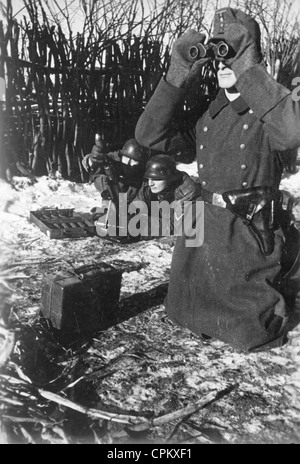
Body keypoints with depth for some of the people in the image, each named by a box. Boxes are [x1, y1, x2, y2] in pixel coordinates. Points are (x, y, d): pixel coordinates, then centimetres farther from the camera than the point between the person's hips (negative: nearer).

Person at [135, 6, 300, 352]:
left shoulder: (268, 110, -9)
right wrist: (178, 75, -10)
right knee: (189, 315, 20)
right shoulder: (206, 114, 7)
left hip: (249, 235, -5)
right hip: (202, 229, 6)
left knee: (251, 335, 11)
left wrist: (249, 72, -26)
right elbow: (149, 136, -4)